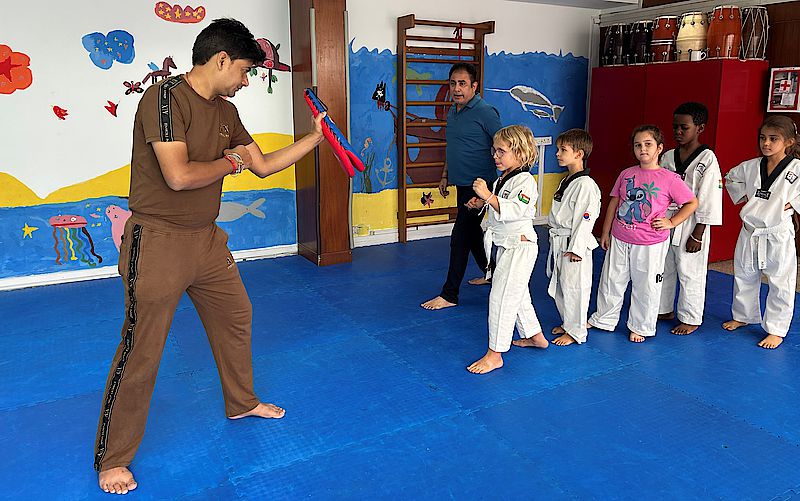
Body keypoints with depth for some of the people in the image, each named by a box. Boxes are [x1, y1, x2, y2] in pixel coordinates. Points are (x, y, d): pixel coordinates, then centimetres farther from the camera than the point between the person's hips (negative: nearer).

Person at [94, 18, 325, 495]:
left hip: (207, 240, 8)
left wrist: (315, 137, 11)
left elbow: (263, 165, 14)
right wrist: (230, 161, -11)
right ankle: (113, 459, 18)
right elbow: (178, 175, -28)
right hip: (158, 243, -8)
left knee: (236, 318, 19)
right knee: (141, 352, 0)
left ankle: (242, 402, 43)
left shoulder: (225, 112, 8)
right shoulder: (165, 98, -17)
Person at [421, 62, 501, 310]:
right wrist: (445, 176, 21)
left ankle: (449, 295, 2)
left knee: (460, 238, -6)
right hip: (462, 185, 9)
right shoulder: (452, 112, 11)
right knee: (472, 233, 20)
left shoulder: (485, 112, -15)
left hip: (479, 186, -9)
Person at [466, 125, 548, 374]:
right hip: (504, 246, 10)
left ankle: (495, 354, 1)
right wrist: (481, 203, 8)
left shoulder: (525, 181, -17)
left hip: (520, 248, -10)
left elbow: (513, 211, -30)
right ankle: (534, 336, 40)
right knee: (517, 294, 21)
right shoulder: (502, 179, 11)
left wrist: (488, 195, -32)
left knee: (502, 297, -8)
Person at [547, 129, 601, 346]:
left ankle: (575, 332, 15)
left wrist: (575, 249, -20)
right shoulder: (566, 181, 11)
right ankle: (567, 323, 36)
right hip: (558, 243, 10)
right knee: (558, 286, 19)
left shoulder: (585, 184, -19)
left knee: (574, 288, 1)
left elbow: (585, 219, -21)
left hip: (574, 246, -10)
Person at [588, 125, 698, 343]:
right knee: (611, 281, 15)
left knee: (646, 286, 8)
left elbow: (692, 203, 0)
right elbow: (614, 203, 10)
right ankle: (603, 319, 33)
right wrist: (605, 233, 11)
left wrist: (671, 222, -8)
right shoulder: (626, 174, 3)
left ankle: (640, 327, 27)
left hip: (650, 244, -3)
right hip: (619, 239, 4)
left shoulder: (669, 179, -8)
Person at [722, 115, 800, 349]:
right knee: (744, 277, 19)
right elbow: (731, 178, 19)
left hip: (778, 237, -5)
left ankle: (776, 330, 19)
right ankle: (744, 316, 39)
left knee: (780, 285, 6)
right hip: (749, 233, 5)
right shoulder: (751, 166, 0)